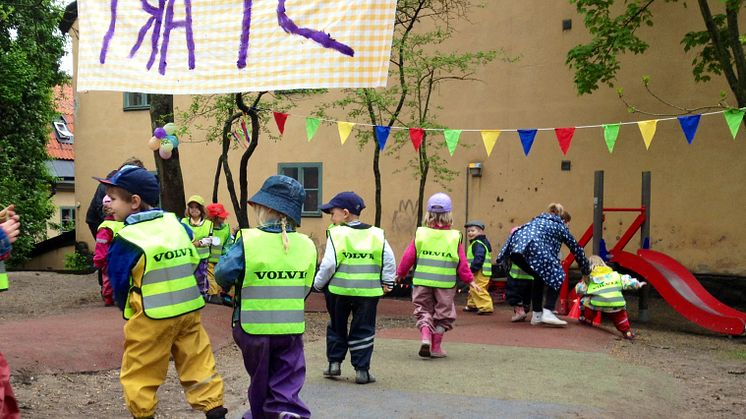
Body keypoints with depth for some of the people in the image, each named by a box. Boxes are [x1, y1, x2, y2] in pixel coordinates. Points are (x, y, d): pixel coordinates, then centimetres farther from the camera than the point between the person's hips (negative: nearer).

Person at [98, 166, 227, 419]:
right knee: (198, 365, 11)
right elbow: (194, 263, 13)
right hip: (190, 310, 6)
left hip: (151, 318, -6)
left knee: (139, 375, 10)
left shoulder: (125, 240, -12)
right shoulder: (176, 223, 3)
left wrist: (128, 310, 16)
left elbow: (119, 286, -3)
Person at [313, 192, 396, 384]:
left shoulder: (336, 233, -6)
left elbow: (328, 263, -12)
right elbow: (389, 260, 2)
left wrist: (318, 284, 1)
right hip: (368, 292, 1)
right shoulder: (376, 234, 4)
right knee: (363, 331, 8)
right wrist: (387, 282, 11)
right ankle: (362, 370, 7)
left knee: (337, 327, 18)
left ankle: (334, 362, 18)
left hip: (339, 290, -1)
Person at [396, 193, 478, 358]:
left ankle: (425, 337, -8)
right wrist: (469, 280, 10)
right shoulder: (454, 237, -4)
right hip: (445, 284, -1)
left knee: (423, 310, 14)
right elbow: (462, 262, -1)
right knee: (443, 314, 13)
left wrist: (400, 274, 15)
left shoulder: (420, 234, -1)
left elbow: (408, 257, 2)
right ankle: (436, 347, 16)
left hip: (422, 281, 1)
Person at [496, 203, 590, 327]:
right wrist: (586, 270, 41)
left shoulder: (538, 219, 39)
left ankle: (537, 314, 22)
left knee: (539, 276, 24)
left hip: (514, 245, 6)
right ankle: (547, 312, -3)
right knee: (556, 275, 9)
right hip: (533, 245, -6)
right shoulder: (559, 225, 26)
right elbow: (576, 248, 30)